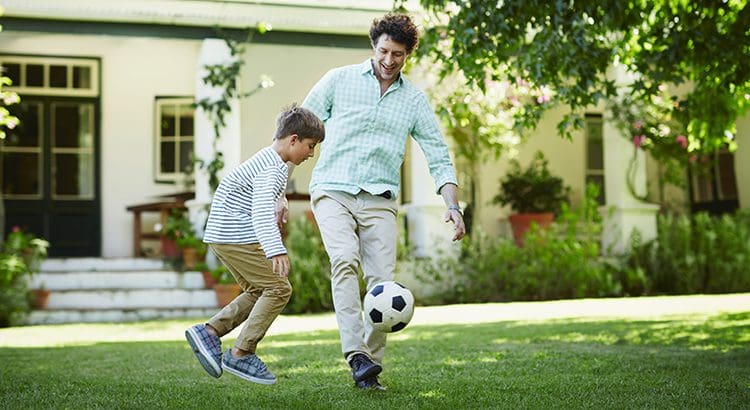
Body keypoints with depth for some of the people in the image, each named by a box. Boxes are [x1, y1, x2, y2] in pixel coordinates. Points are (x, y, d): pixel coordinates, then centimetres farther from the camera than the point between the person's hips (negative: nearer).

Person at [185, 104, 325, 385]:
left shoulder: (268, 161, 15)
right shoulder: (272, 169, -18)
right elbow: (262, 209, -33)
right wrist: (276, 250, -43)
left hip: (223, 236, 11)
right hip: (237, 238, -11)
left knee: (258, 292, 16)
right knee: (278, 289, -8)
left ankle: (209, 332, 10)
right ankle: (241, 355, -6)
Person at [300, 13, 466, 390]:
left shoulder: (414, 100, 12)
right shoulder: (339, 80, 5)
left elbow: (439, 157, 12)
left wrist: (452, 206, -3)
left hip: (379, 200, 3)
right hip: (332, 190, -2)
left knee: (383, 282, -8)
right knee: (345, 260, -27)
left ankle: (369, 368, 3)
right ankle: (356, 355, -34)